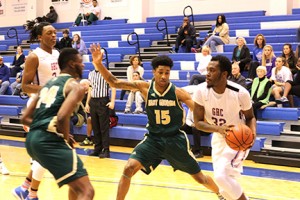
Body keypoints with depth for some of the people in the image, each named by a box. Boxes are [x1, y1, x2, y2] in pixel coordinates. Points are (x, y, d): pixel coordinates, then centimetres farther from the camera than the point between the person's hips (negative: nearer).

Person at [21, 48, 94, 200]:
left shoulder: (48, 84, 25)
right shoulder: (75, 86, 0)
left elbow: (25, 118, 24)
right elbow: (62, 117, -19)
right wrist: (66, 139, -2)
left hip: (32, 139, 9)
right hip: (49, 140, -9)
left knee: (76, 183, 29)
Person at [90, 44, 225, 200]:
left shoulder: (178, 93, -15)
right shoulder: (145, 87, -10)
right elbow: (114, 82, -13)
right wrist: (98, 63, -27)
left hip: (175, 139, -1)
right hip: (153, 139, 1)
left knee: (199, 178, 11)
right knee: (129, 169, -18)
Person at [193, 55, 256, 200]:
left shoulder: (240, 93, -25)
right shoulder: (201, 91, -19)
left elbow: (250, 117, -6)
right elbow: (198, 122, -12)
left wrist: (252, 133, -27)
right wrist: (218, 129, -29)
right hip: (218, 138, 4)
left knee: (222, 175, -25)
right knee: (223, 184, 12)